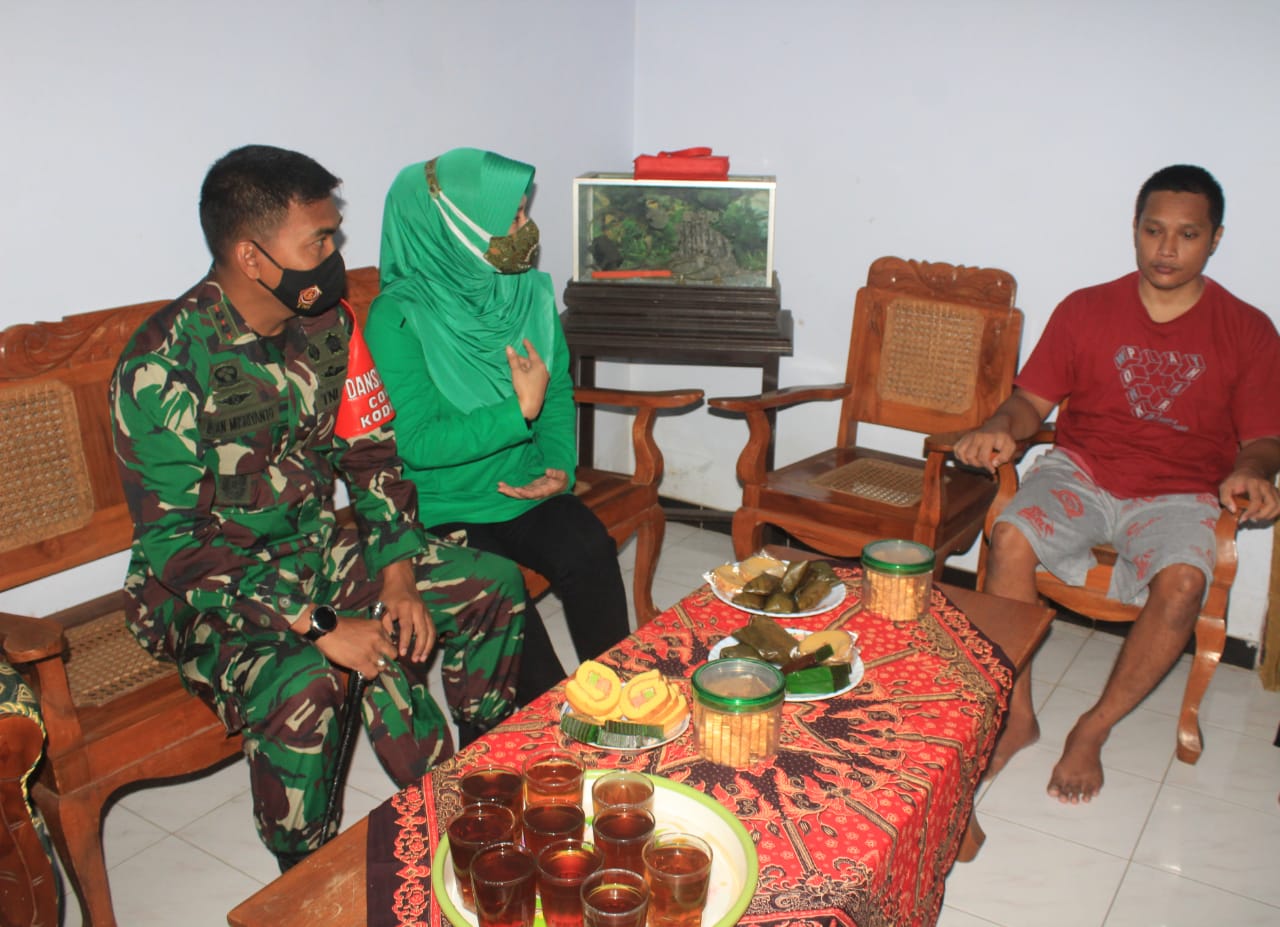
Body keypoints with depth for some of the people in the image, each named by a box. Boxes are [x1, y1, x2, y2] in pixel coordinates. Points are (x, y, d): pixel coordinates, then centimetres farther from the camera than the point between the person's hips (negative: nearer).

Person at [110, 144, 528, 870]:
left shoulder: (327, 325, -2)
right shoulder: (163, 366, -23)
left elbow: (371, 455, 4)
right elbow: (175, 544, -25)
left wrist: (397, 578, -9)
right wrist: (319, 628, -28)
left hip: (321, 550, 7)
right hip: (210, 587, -6)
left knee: (495, 586, -3)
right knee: (303, 685, -36)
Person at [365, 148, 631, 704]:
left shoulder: (531, 291, 3)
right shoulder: (398, 317, -13)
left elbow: (559, 391, 11)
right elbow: (419, 442, -18)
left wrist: (559, 466, -6)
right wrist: (520, 411, -23)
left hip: (529, 492, 4)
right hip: (445, 509, -4)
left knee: (590, 554, -23)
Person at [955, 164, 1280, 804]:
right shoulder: (1085, 310, 4)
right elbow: (1033, 398, 4)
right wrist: (1002, 429, -19)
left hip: (1178, 493, 0)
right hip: (1082, 471, 1)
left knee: (1183, 580, -32)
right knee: (1011, 538, -30)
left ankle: (1093, 730, -12)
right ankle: (1017, 716, -14)